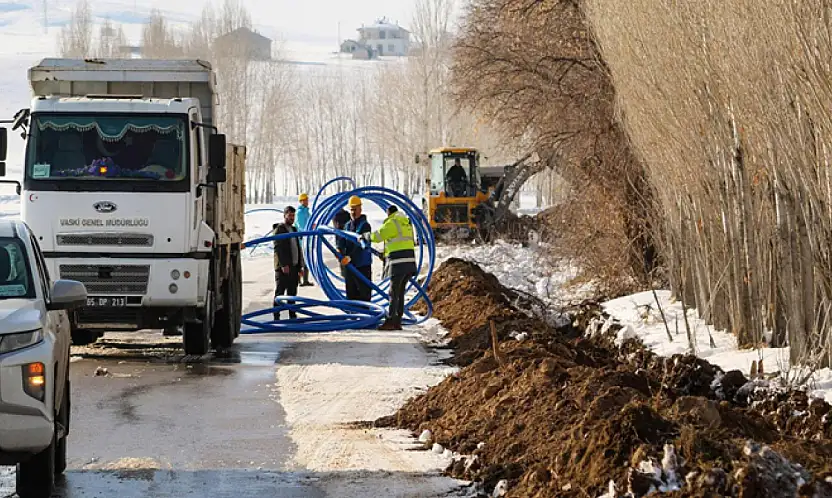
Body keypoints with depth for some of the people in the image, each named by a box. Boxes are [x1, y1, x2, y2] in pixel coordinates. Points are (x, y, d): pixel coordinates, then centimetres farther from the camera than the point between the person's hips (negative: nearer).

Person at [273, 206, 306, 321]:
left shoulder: (293, 229, 19)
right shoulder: (279, 229, -5)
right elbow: (278, 248, -14)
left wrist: (301, 266, 14)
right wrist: (283, 265, -20)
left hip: (294, 267, 8)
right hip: (283, 268, -8)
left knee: (292, 293, 11)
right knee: (279, 293, -6)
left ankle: (292, 315, 17)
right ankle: (276, 316, -6)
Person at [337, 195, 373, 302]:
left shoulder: (365, 225, -9)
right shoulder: (347, 225, 13)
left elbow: (360, 245, -20)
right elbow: (342, 239, 1)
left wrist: (350, 257, -30)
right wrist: (339, 250, -21)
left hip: (362, 265, -7)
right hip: (349, 265, 7)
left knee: (364, 293, -5)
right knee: (351, 292, 11)